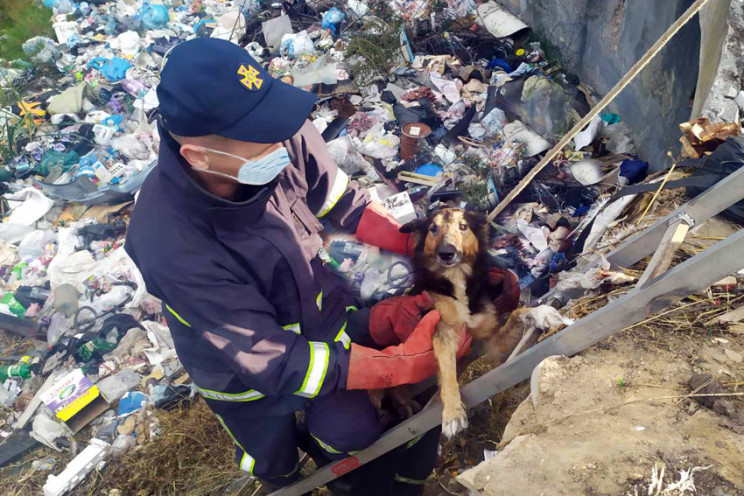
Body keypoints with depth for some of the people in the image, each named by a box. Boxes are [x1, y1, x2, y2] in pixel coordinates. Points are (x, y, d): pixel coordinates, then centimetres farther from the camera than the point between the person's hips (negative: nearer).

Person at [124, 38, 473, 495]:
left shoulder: (279, 137, -28)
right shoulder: (172, 243, -39)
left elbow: (339, 198, -8)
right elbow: (273, 362, -32)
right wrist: (400, 364, -34)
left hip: (322, 312, 3)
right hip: (250, 369, -3)